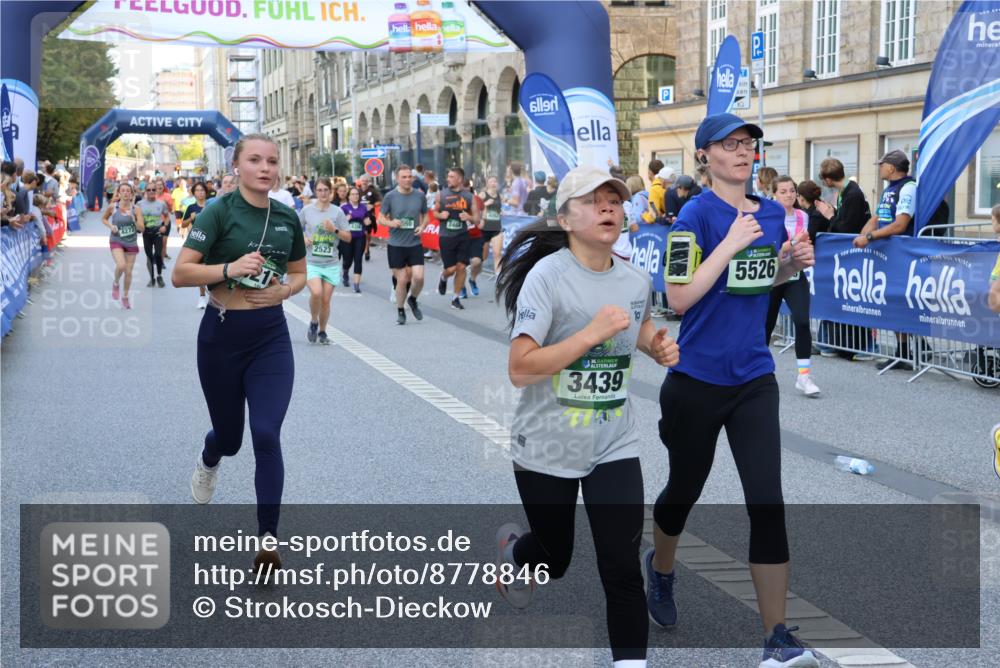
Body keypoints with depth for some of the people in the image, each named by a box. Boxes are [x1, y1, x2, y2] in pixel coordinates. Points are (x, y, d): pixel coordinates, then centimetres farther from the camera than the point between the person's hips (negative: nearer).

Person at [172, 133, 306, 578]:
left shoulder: (287, 217, 2)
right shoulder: (219, 212, -12)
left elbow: (300, 274, 15)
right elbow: (180, 274, -15)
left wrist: (284, 290, -6)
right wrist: (230, 268, -29)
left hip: (271, 334, 2)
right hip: (222, 333, -2)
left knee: (266, 436, -9)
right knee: (229, 435, 13)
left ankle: (268, 539, 0)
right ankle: (208, 464, 52)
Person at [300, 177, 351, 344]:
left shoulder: (337, 212, 3)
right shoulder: (307, 210, 2)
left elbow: (348, 237, 5)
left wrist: (334, 230, -12)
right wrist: (302, 238, -6)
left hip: (331, 263, 1)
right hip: (311, 261, -1)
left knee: (326, 299, 3)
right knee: (316, 292, -23)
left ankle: (322, 331, 24)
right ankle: (313, 322, 4)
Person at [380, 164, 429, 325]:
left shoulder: (420, 196, 1)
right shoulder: (390, 196, -5)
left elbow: (425, 215, 14)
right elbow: (380, 217, 2)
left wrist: (422, 226, -7)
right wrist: (391, 223, -19)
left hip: (415, 244, 1)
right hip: (396, 244, -1)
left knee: (418, 277, -10)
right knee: (402, 280, 2)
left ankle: (413, 300, 21)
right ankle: (400, 311, 22)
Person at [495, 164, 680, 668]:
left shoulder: (636, 281, -2)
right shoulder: (547, 276, -19)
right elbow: (520, 370, -25)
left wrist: (658, 347, 1)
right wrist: (593, 332, -30)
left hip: (615, 447, 3)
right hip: (547, 449, -3)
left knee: (622, 567, -5)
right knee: (555, 558, 17)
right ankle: (513, 549, 52)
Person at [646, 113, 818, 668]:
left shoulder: (772, 213, 5)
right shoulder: (696, 216, -13)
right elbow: (679, 298, -20)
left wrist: (793, 262, 0)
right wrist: (731, 244, -24)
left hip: (754, 379, 4)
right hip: (697, 379, -4)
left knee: (767, 501, -5)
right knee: (685, 488, 15)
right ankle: (660, 567, 48)